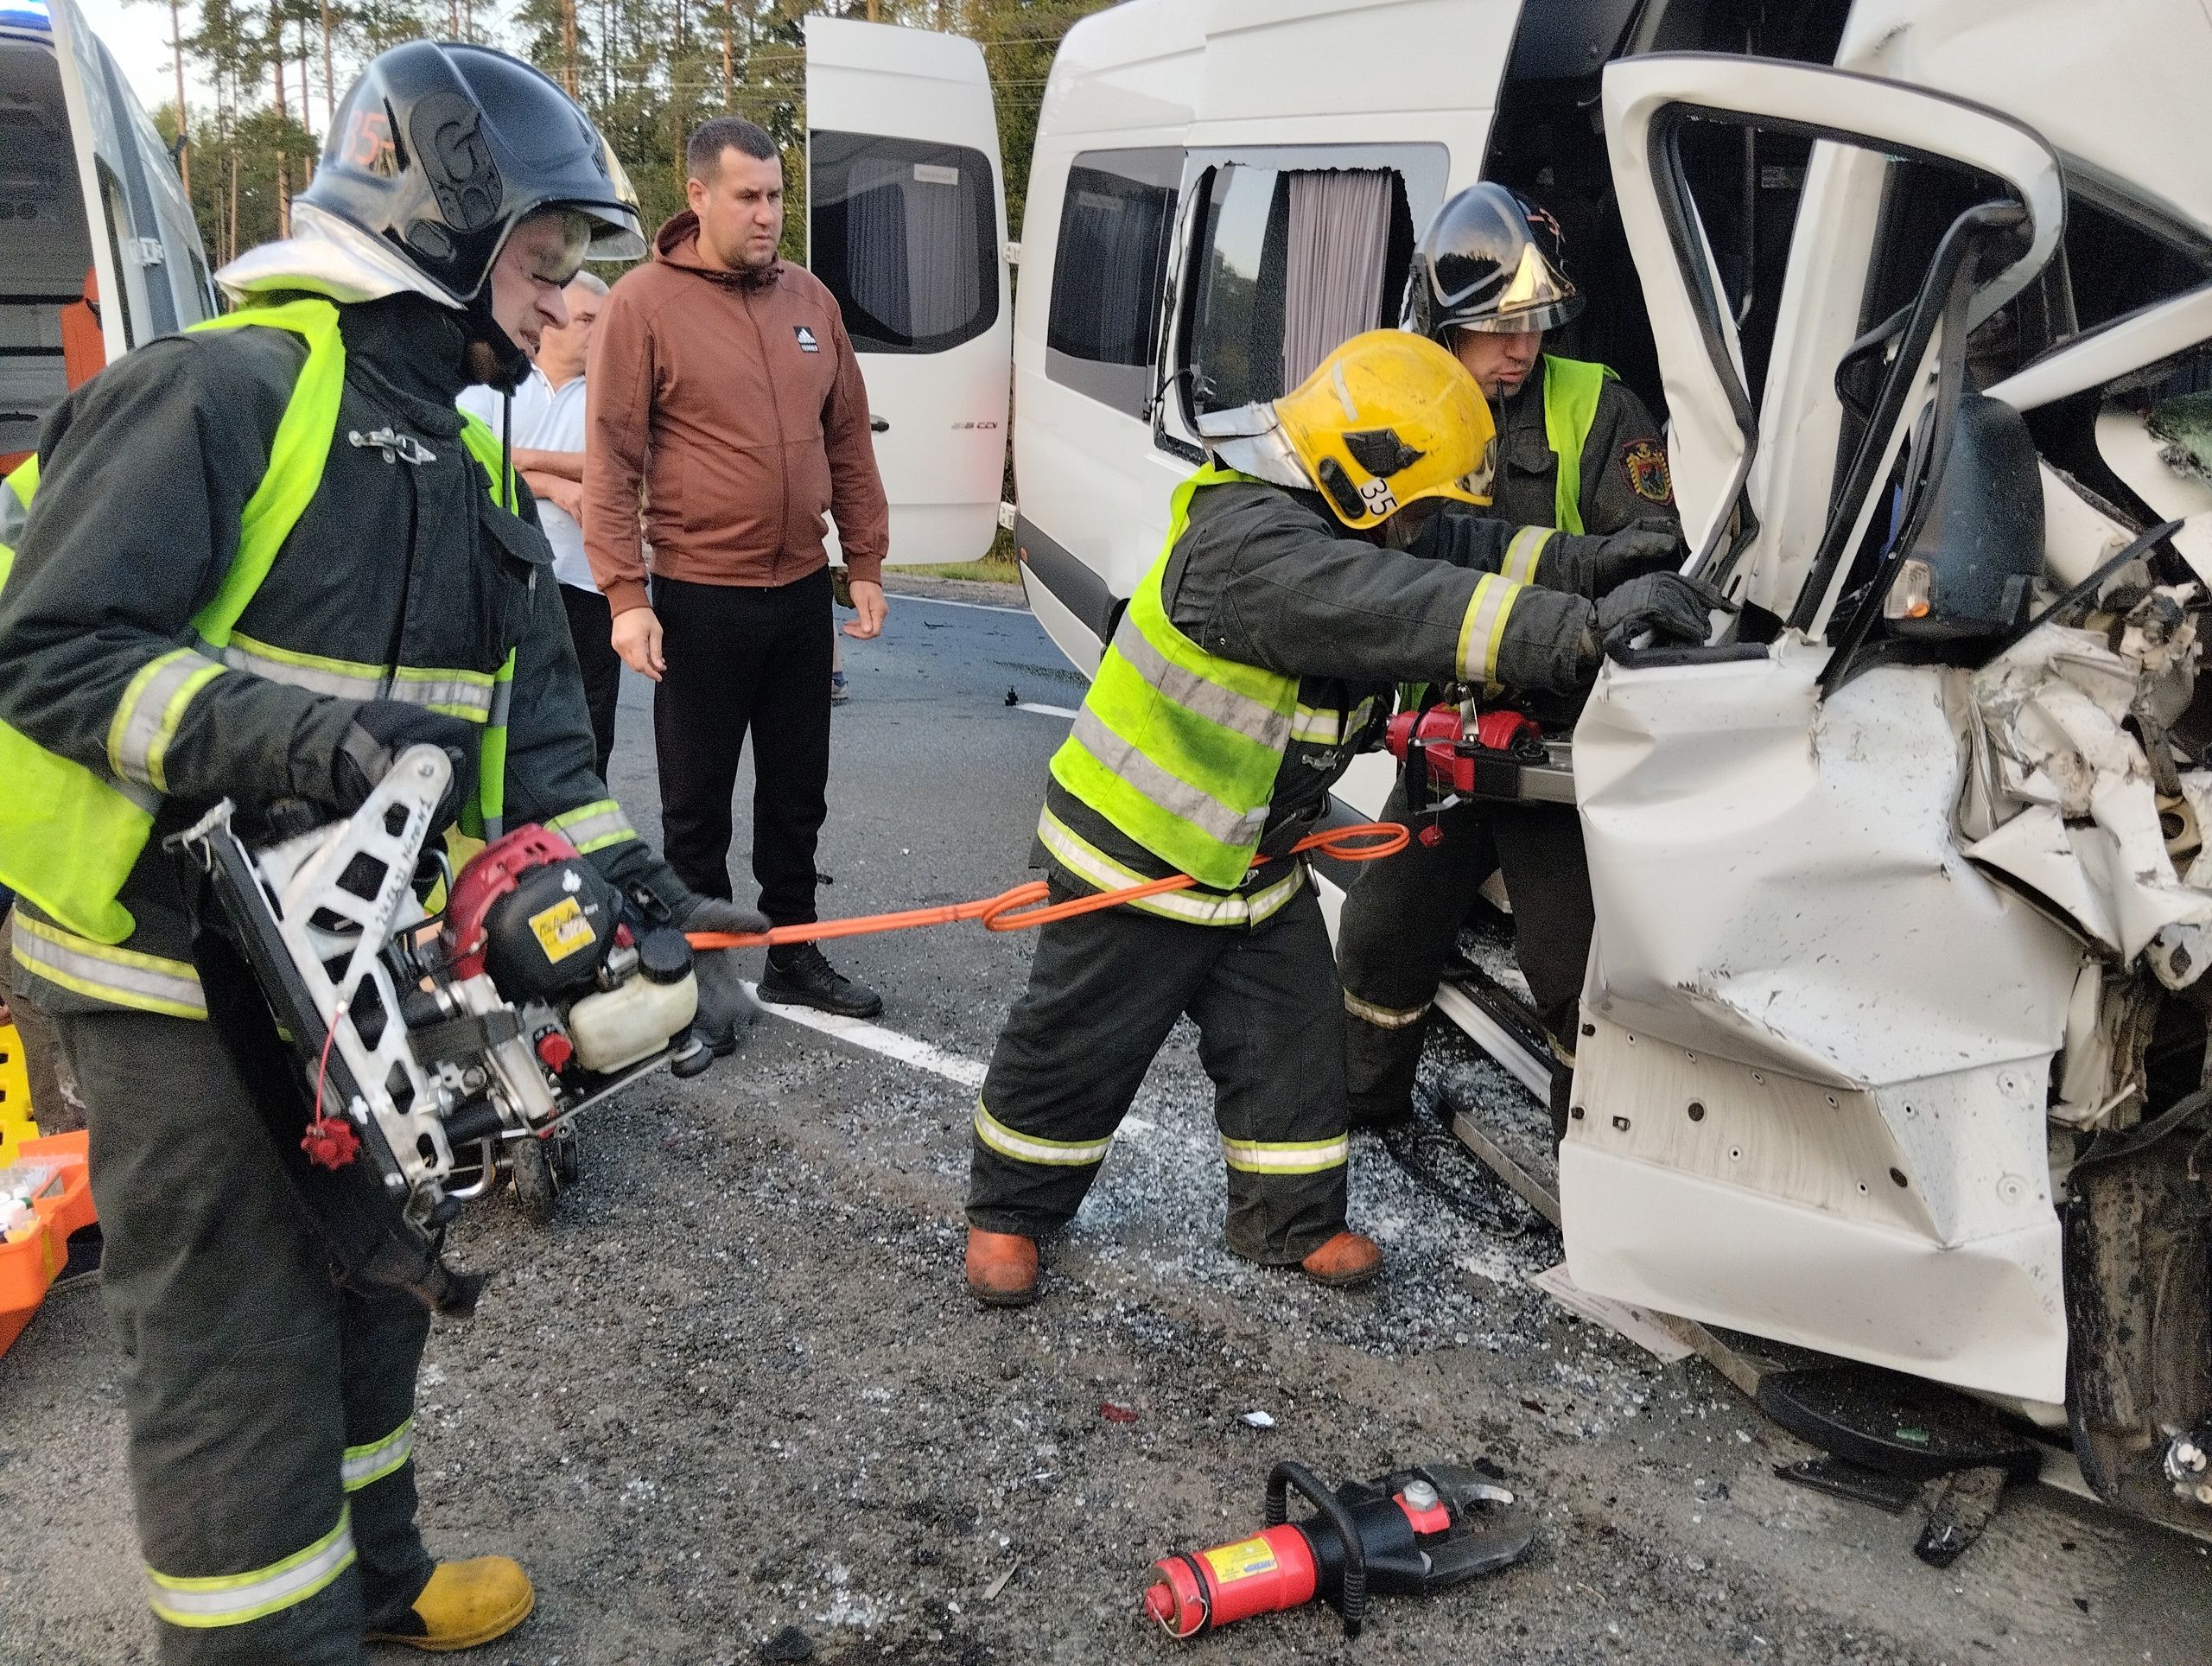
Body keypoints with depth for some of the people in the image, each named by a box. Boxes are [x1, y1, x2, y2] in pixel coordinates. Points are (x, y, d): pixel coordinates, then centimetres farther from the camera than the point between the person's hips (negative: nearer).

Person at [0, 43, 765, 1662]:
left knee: (368, 1289, 23)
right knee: (240, 1351, 0)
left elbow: (535, 738, 7)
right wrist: (294, 734, -32)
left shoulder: (469, 474, 13)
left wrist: (645, 898, -6)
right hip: (178, 977, -9)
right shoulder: (219, 392, -14)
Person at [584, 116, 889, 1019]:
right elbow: (611, 459, -10)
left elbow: (849, 441, 13)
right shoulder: (643, 302, -8)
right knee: (698, 804, 7)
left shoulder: (809, 298, 8)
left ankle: (793, 956, 31)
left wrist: (866, 564, 10)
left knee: (797, 790, 16)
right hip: (698, 599, -5)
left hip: (801, 591, 5)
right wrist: (625, 595, -15)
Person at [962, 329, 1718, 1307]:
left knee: (1292, 1042, 12)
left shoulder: (1336, 535, 0)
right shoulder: (1245, 545, -32)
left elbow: (1466, 560, 3)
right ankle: (1008, 1211, 30)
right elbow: (1401, 613, -45)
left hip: (1259, 869, 8)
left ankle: (1290, 1221, 30)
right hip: (1137, 861, -8)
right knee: (1076, 1050, 9)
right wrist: (1581, 628, -50)